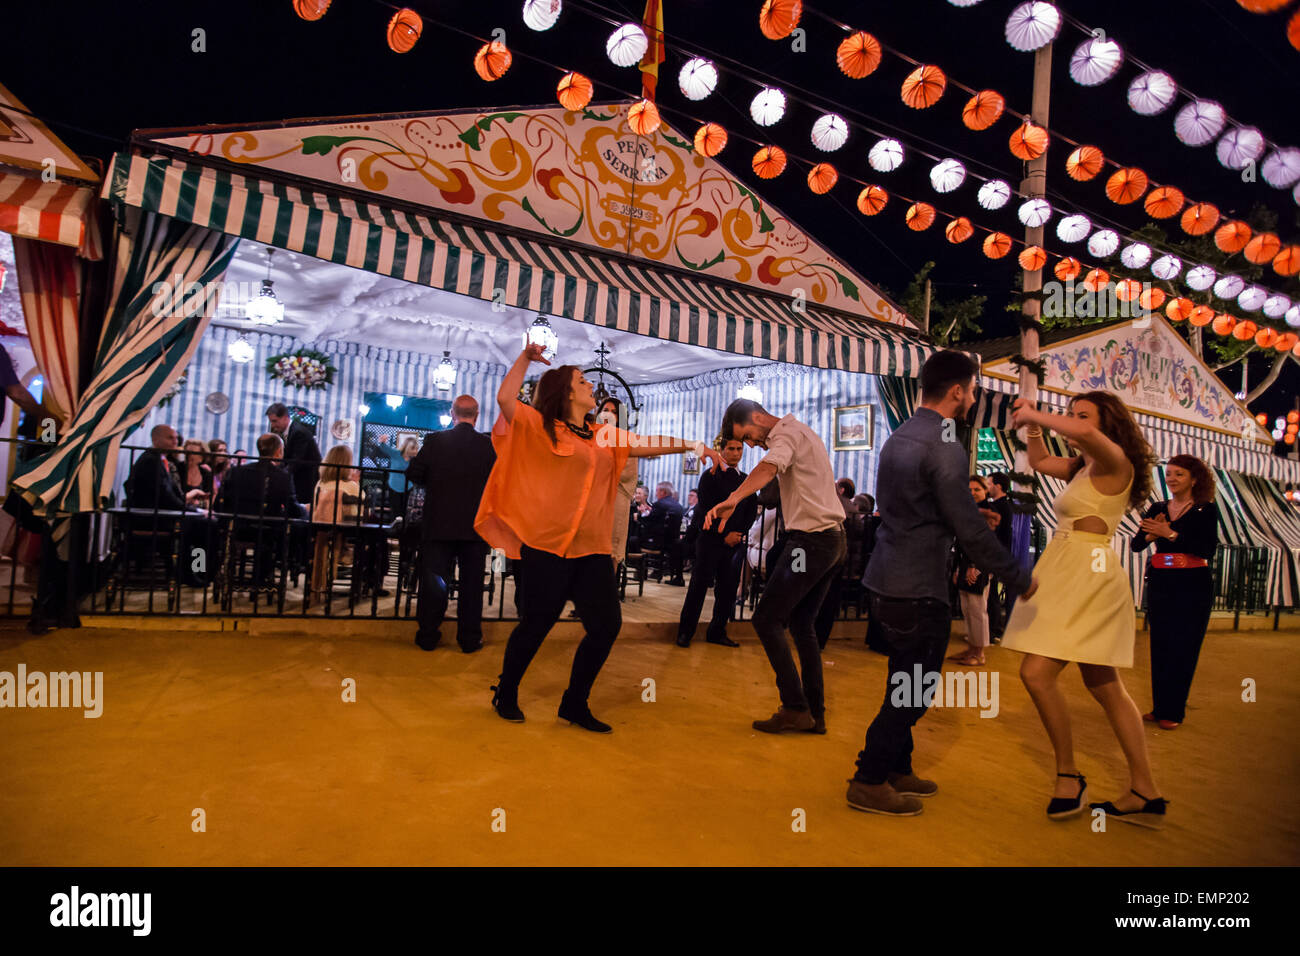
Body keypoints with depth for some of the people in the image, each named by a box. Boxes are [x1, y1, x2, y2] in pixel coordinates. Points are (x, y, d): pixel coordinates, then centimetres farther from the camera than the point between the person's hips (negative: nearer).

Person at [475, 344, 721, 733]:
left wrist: (691, 445, 6)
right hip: (548, 546, -5)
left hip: (593, 549, 6)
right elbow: (505, 398, -11)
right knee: (535, 625, 3)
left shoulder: (605, 437, 15)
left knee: (607, 625, 3)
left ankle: (575, 704, 21)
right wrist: (525, 357, -5)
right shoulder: (541, 428, 1)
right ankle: (505, 694, 28)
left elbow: (648, 444, 13)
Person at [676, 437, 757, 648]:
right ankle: (685, 633, 5)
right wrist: (724, 535, -11)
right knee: (699, 585, -3)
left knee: (728, 588, 3)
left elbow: (751, 511, 14)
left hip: (734, 541, 5)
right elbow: (706, 510, -7)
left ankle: (717, 632, 16)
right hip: (710, 538, -4)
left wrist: (739, 533, 0)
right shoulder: (710, 476, 0)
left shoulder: (747, 480, 14)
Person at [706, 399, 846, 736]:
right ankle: (815, 714, 18)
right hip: (833, 539, 10)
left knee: (766, 620, -5)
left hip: (811, 539, -10)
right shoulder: (798, 432, 20)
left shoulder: (787, 432, -11)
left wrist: (733, 499, -49)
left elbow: (769, 467, -34)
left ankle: (795, 708, -1)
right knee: (802, 625, 14)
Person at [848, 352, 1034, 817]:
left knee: (905, 687, 21)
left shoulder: (898, 438, 11)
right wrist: (1019, 577, -6)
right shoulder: (944, 448, -18)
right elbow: (970, 529, -18)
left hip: (887, 581, 9)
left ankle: (896, 770, 34)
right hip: (918, 591, -9)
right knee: (911, 694, 5)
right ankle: (869, 782, 15)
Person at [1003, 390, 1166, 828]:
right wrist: (1032, 424, 16)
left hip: (1088, 575, -10)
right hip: (1067, 574, 10)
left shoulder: (1114, 461, -9)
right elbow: (1039, 462, 30)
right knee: (1104, 687, 12)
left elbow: (1087, 435, -31)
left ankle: (1068, 774, 2)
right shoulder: (1082, 466, 14)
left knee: (1037, 672, -14)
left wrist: (1034, 414, -18)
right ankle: (1145, 792, 20)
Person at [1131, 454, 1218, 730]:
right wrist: (1150, 534, -17)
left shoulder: (1206, 510, -2)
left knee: (1183, 649, 0)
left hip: (1192, 587, -4)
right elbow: (1136, 546, 3)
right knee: (1159, 647, 7)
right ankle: (1159, 707, 16)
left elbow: (1208, 551, -15)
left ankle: (1173, 712, 9)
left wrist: (1171, 533, -21)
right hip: (1160, 584, 4)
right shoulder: (1157, 509, 8)